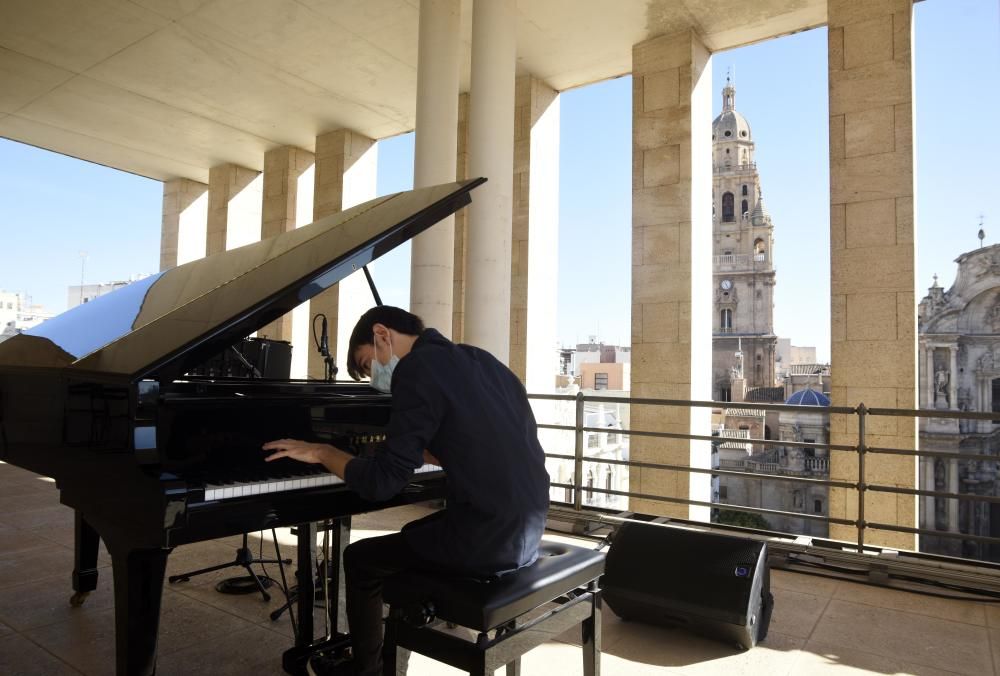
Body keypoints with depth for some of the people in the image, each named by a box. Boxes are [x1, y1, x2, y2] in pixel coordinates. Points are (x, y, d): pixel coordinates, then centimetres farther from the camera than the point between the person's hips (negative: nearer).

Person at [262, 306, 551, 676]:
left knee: (360, 559, 14)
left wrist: (322, 452, 2)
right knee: (411, 536, 31)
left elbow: (382, 482, -14)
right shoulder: (478, 360, 13)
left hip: (485, 538, -8)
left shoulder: (417, 367, -12)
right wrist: (420, 451, 29)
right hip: (526, 528, 8)